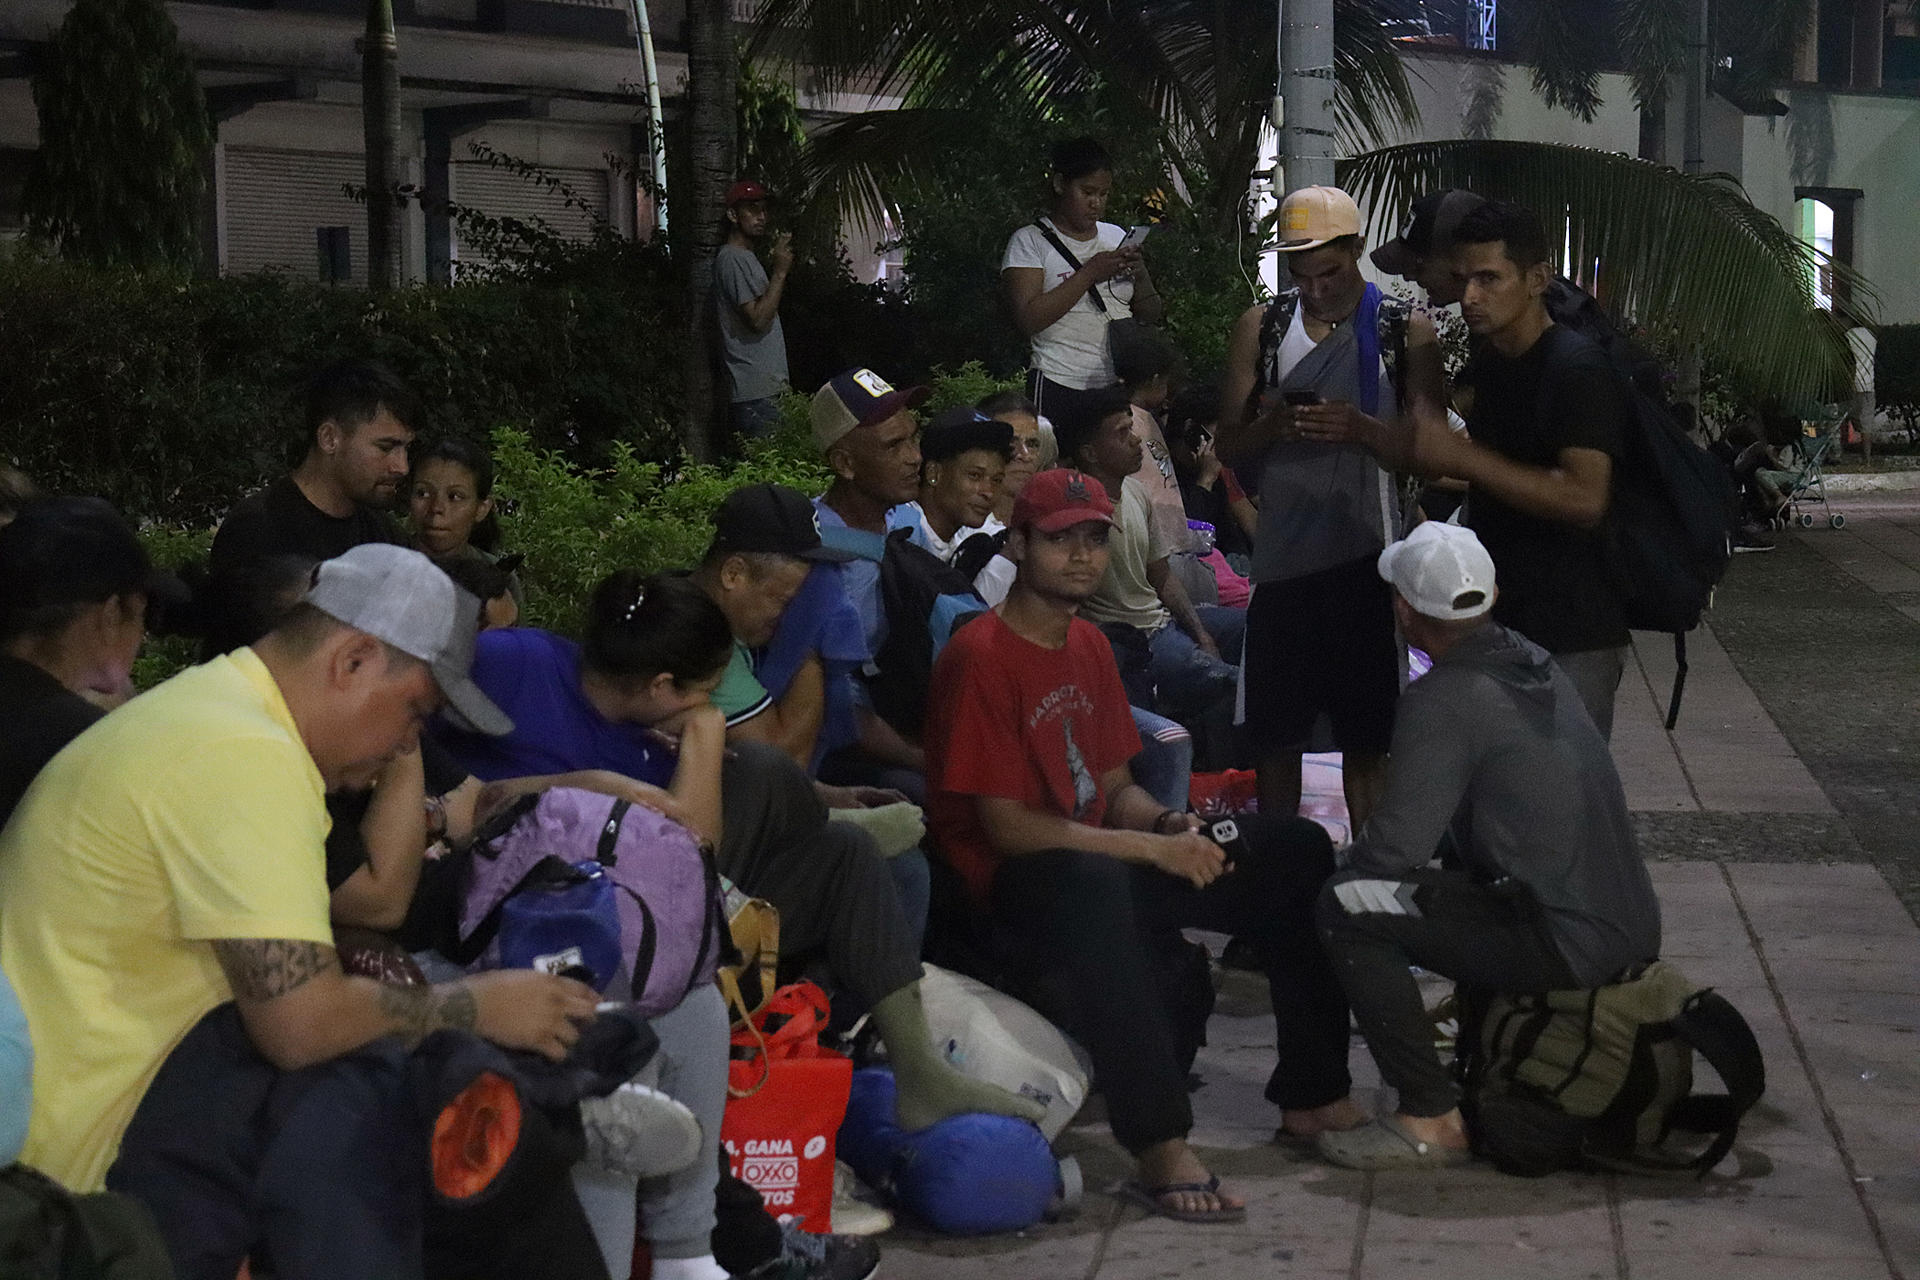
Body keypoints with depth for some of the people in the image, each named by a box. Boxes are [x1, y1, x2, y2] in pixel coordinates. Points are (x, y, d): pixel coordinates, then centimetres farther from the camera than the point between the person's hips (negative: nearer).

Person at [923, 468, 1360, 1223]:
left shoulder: (1087, 646, 13)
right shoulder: (981, 656, -14)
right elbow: (1005, 825, -19)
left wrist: (1170, 824, -8)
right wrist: (1150, 848, -20)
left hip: (1101, 857, 9)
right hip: (1008, 882, -9)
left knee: (1297, 850, 4)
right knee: (1094, 886, -44)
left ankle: (1311, 1095, 7)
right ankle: (1159, 1152, -44)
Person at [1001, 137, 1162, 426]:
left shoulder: (1116, 237, 16)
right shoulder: (1030, 242, 0)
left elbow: (1151, 315, 16)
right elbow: (1029, 320, -13)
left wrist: (1140, 274, -4)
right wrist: (1090, 273, -15)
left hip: (1121, 388, 5)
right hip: (1061, 389, -5)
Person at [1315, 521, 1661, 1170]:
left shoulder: (1443, 699, -15)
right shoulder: (1533, 662, 11)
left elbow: (1393, 847, -18)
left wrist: (1338, 876, 4)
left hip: (1565, 945, -9)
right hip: (1632, 928, 9)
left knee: (1347, 909, -9)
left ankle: (1434, 1120, -8)